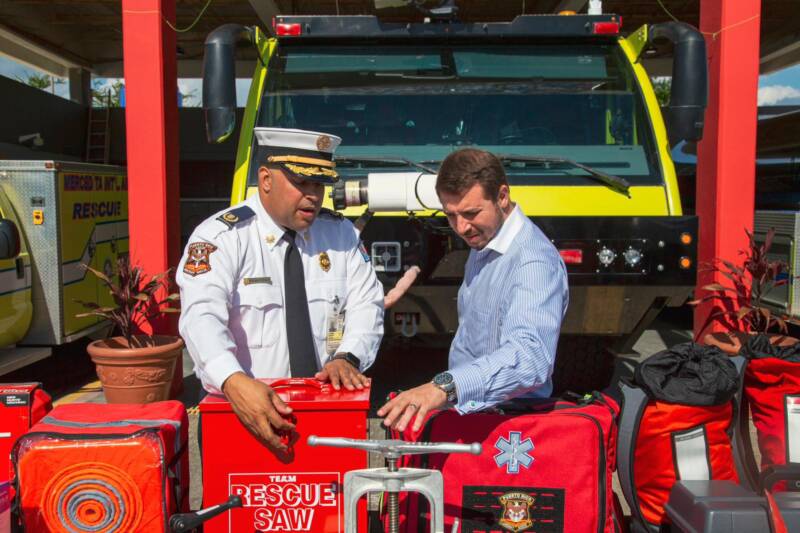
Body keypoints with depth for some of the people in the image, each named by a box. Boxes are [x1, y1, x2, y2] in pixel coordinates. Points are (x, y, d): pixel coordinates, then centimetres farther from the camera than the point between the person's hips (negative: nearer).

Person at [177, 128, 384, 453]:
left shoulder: (340, 232, 8)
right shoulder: (221, 236, -7)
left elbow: (366, 303, 6)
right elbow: (202, 315, -20)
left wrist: (347, 357, -14)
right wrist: (234, 382, -38)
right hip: (242, 412, -3)